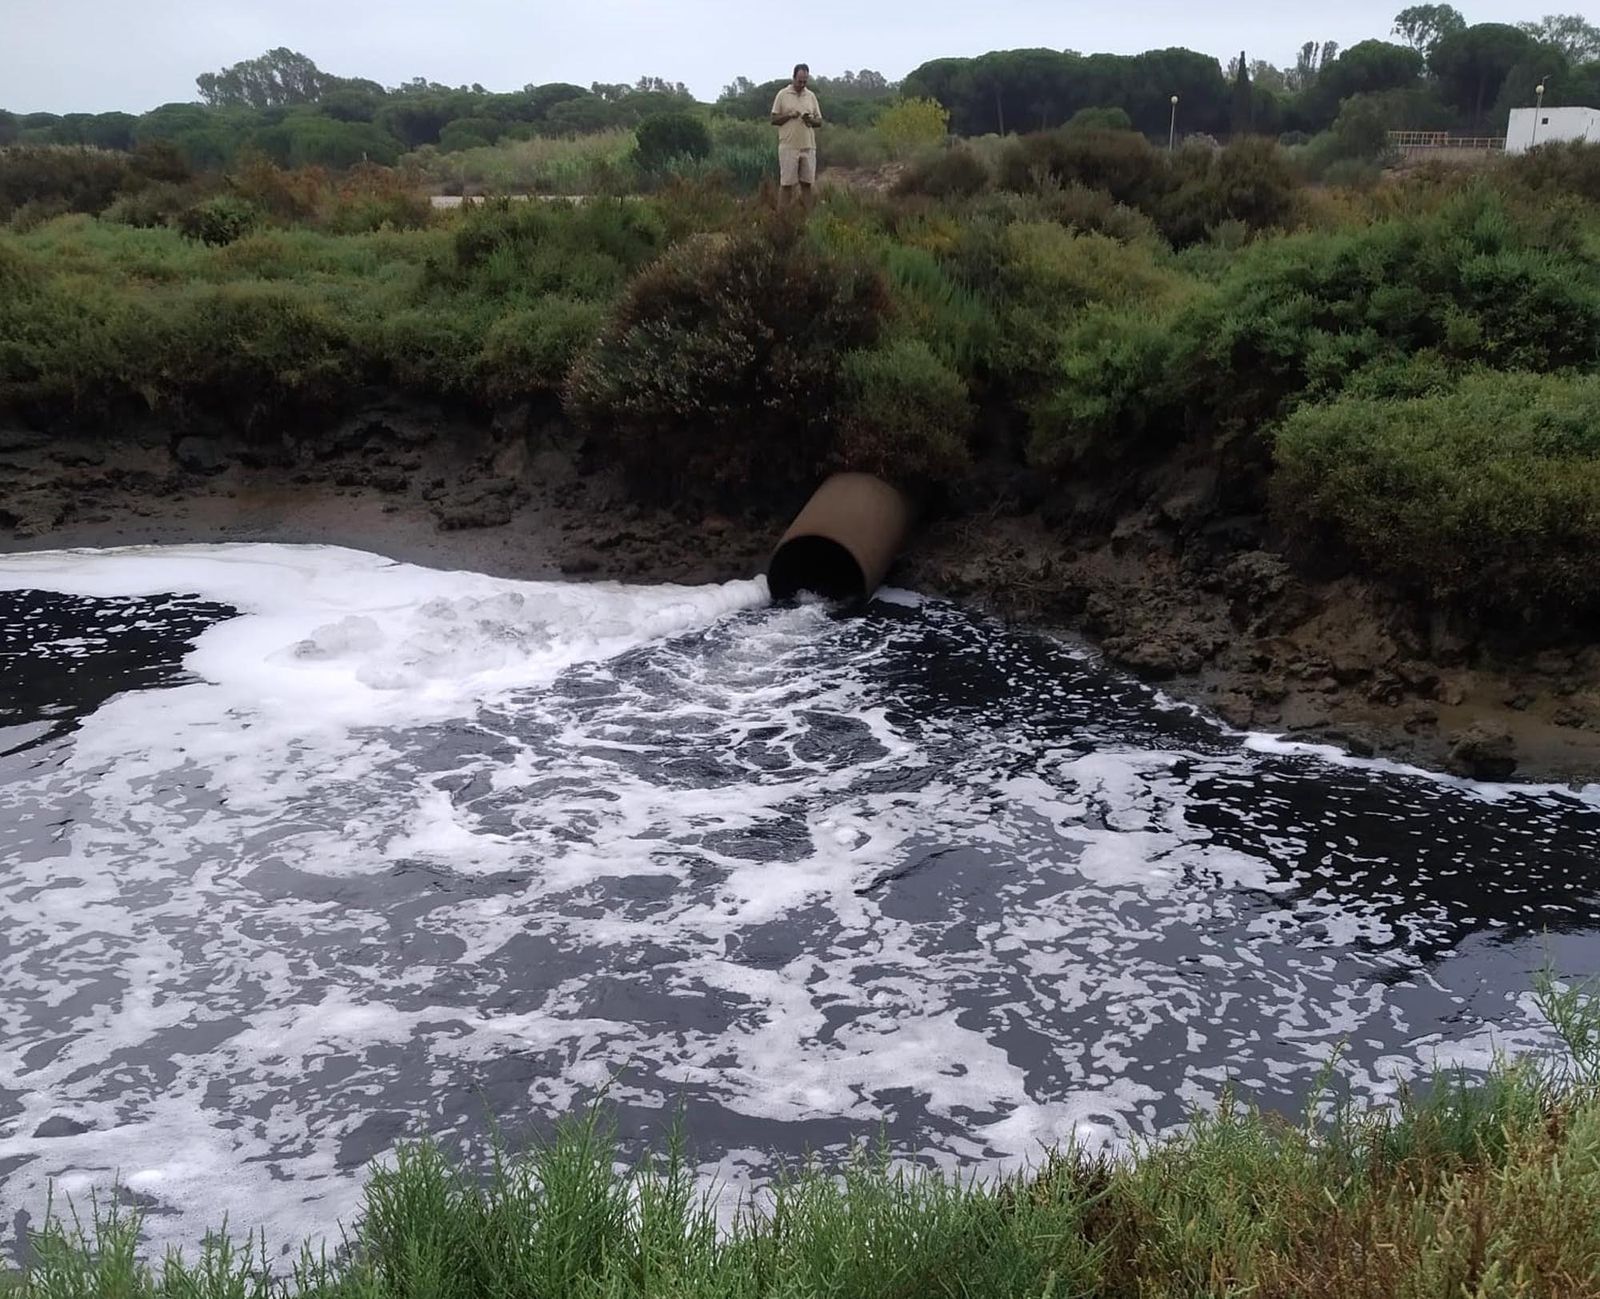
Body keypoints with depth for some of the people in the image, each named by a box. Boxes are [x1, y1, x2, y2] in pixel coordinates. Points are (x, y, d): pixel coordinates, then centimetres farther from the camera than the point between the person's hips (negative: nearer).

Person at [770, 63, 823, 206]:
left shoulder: (811, 96, 11)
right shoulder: (783, 95, 2)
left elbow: (819, 121, 13)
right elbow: (774, 119, 1)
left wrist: (810, 120, -9)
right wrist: (789, 115, -14)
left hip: (808, 147, 3)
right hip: (788, 147, -3)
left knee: (806, 183, 4)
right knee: (787, 183, -2)